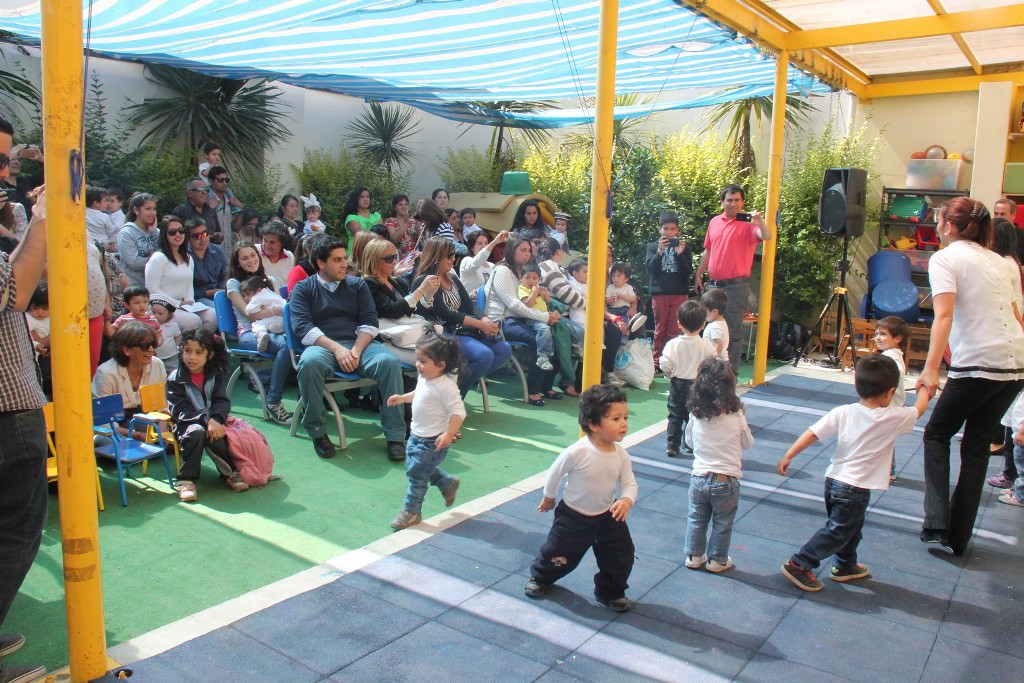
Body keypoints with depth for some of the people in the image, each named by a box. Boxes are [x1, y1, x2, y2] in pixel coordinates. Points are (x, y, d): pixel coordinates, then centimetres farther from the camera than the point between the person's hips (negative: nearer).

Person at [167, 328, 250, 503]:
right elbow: (180, 410, -13)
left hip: (213, 422, 1)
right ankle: (186, 480, -25)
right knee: (196, 432, -34)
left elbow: (222, 401, -5)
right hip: (187, 423, -1)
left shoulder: (216, 375, 3)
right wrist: (207, 420, -27)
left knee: (214, 436, -31)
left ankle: (230, 473, -13)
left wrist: (216, 419, -27)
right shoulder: (176, 378, -4)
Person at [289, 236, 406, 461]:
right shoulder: (303, 289, 13)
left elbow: (369, 322, 9)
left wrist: (356, 351, -11)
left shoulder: (357, 285, 20)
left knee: (389, 361, -29)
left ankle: (395, 436, -23)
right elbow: (303, 326, -3)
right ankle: (317, 432, -19)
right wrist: (337, 349, -17)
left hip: (359, 343, 2)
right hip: (323, 345, -2)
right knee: (309, 363, -37)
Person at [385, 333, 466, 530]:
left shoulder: (445, 386, -26)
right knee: (414, 467, 23)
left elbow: (458, 411, -27)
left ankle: (411, 512, 19)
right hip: (417, 435, 10)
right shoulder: (423, 378, 1)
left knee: (416, 473, 1)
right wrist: (402, 398, 13)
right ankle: (447, 483, 41)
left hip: (432, 441, -9)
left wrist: (449, 434, -33)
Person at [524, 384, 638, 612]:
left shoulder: (621, 455, -16)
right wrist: (548, 497, 2)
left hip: (608, 516, 4)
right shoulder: (577, 452, -31)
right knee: (558, 554, 12)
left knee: (621, 556, 5)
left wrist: (627, 500, -29)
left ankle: (610, 592, 32)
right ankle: (540, 577, 45)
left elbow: (629, 483, -7)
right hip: (573, 516, -4)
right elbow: (555, 473, -13)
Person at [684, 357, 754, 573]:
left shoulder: (696, 415, -11)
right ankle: (717, 560, 29)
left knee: (696, 520, 19)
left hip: (699, 477, 2)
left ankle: (694, 556, 31)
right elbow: (748, 443, 1)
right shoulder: (736, 417, -16)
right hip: (726, 481, -2)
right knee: (722, 524, 17)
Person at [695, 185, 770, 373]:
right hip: (714, 284, 6)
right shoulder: (714, 222, 11)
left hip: (736, 286, -6)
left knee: (733, 332, -1)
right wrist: (699, 274, 19)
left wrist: (760, 221, -41)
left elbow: (766, 236, -24)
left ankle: (731, 372, 6)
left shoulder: (747, 224, -6)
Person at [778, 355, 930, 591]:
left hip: (833, 480, 6)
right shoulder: (895, 418, -10)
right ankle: (799, 565, 0)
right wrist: (924, 389, 30)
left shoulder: (842, 412, -5)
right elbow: (919, 408, 10)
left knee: (851, 527, 26)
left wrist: (788, 456, -10)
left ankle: (846, 566, 42)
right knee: (837, 532, 3)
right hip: (855, 489, -5)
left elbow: (812, 433, -11)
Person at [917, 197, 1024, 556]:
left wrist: (930, 369, -23)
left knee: (937, 434, 13)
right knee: (977, 445, 15)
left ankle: (938, 524, 5)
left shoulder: (945, 258, -5)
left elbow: (944, 315, -18)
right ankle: (958, 536, 21)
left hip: (978, 365, -7)